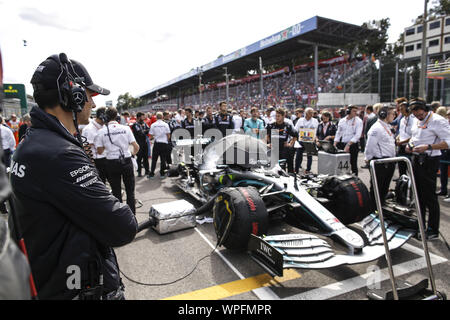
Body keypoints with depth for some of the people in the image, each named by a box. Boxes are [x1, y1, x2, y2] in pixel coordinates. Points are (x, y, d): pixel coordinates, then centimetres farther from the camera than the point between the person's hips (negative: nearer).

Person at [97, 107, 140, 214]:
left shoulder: (102, 131, -4)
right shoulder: (126, 128, -4)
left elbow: (99, 151, 1)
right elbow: (136, 147, -6)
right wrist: (133, 154, 14)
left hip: (112, 163, 0)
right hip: (127, 161, 0)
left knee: (116, 192, 12)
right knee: (130, 191, 12)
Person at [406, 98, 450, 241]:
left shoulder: (438, 121, -13)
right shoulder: (417, 121, 13)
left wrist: (428, 147, -27)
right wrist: (410, 145, 7)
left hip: (429, 161, -8)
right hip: (416, 159, 8)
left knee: (430, 197, -2)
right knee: (419, 195, 17)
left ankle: (433, 231, 9)